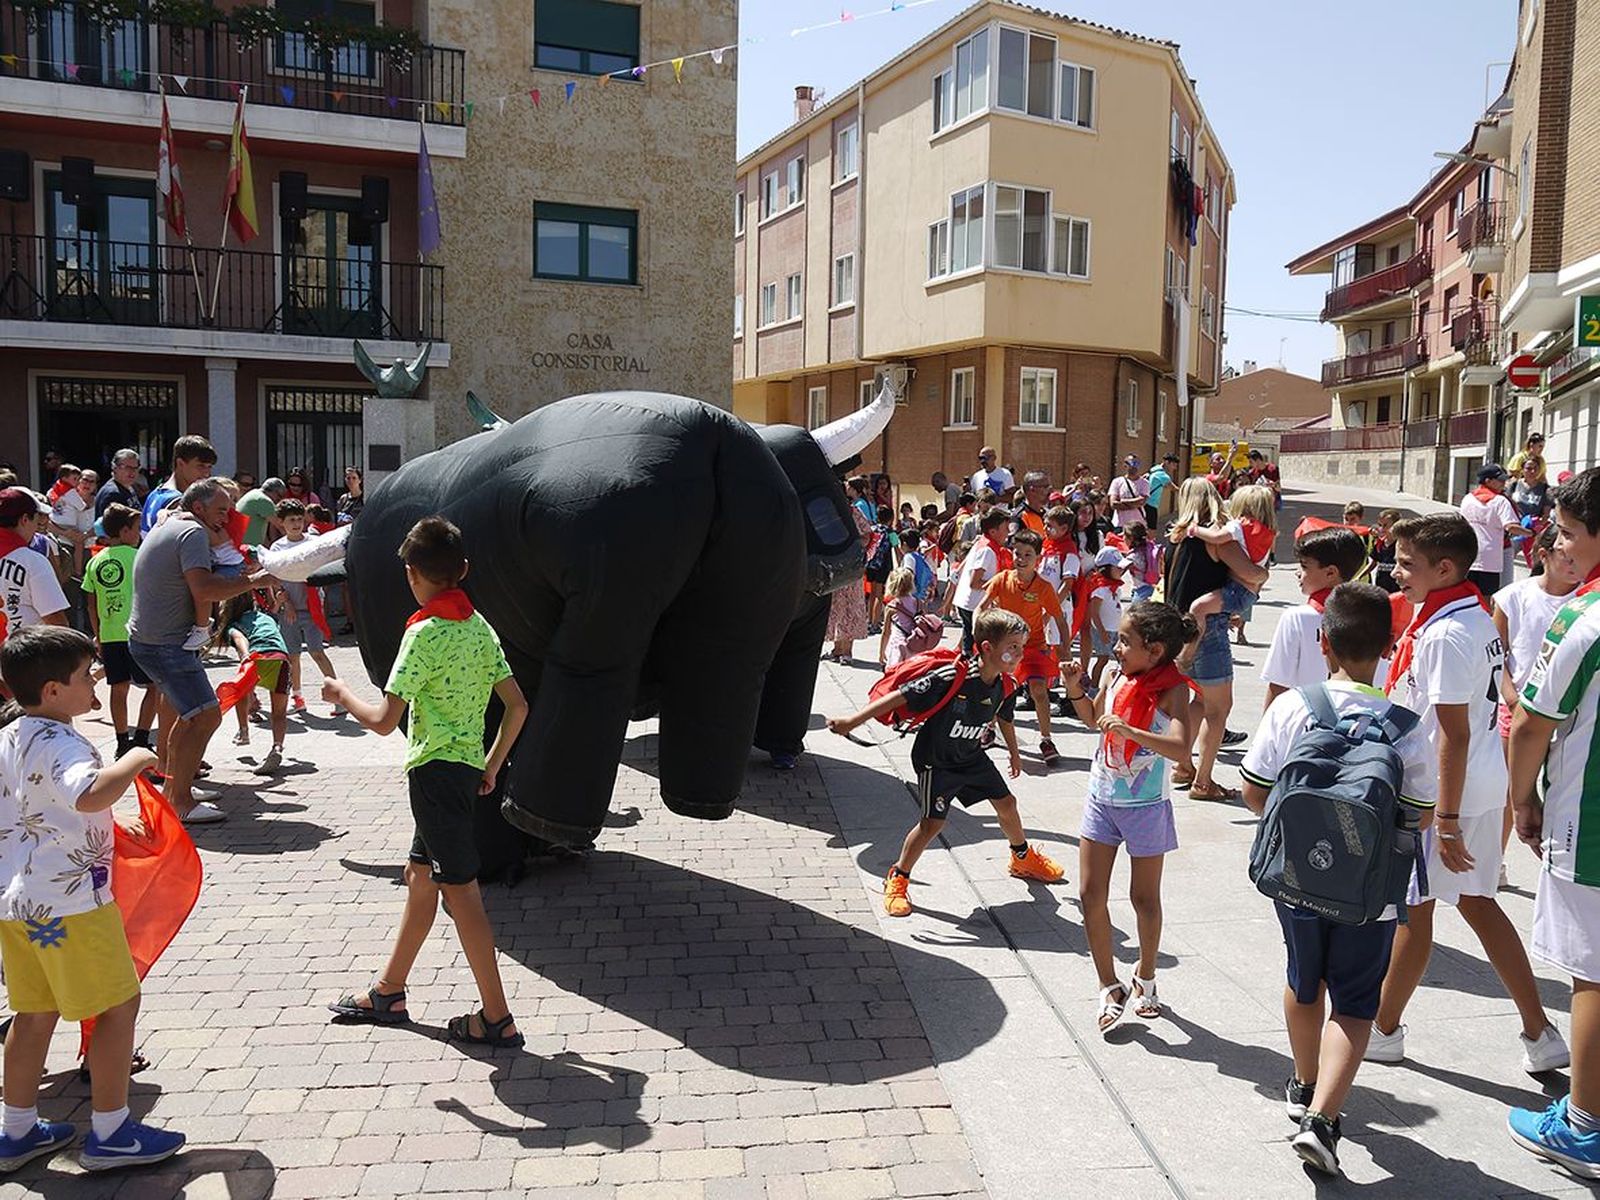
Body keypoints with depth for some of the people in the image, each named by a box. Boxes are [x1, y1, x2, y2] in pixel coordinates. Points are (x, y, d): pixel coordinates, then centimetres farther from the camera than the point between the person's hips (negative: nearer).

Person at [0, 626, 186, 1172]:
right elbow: (89, 796, -42)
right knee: (118, 1005, 3)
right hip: (70, 902, -9)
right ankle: (110, 1134, 11)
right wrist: (134, 761, -26)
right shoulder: (59, 744, -21)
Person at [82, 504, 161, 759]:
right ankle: (141, 739, -5)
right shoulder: (137, 557, -6)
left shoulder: (95, 562, 10)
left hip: (108, 634, 6)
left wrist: (97, 635, 21)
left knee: (119, 687, 12)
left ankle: (122, 742, 18)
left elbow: (92, 604, 12)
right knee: (154, 686, 1)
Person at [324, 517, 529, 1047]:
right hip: (466, 768, 9)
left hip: (436, 770, -9)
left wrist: (343, 694, 0)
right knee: (420, 874, 20)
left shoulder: (425, 632, -16)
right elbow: (517, 706, 6)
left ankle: (497, 1018, 3)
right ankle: (388, 993, 33)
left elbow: (384, 720, -18)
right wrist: (492, 765, 15)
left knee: (460, 891, -3)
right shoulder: (480, 626, 6)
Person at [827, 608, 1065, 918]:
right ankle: (897, 880, 9)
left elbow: (1004, 718, 13)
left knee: (1006, 803, 15)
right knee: (933, 822, -11)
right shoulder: (951, 678, -33)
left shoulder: (1005, 687, -11)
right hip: (936, 761, -7)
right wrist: (853, 722, -32)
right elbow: (901, 697, -31)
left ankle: (1023, 858, 43)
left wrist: (1014, 753, 28)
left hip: (972, 757, 7)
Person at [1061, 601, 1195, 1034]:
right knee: (1091, 895, 4)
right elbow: (1094, 718, 16)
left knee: (1144, 897, 12)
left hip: (1146, 806, -5)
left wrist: (1128, 730, -47)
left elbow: (1180, 749, -36)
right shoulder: (1117, 675, -3)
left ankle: (1145, 979, 35)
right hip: (1102, 799, 5)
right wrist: (1075, 689, 0)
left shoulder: (1172, 690, -20)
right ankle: (1110, 988, 18)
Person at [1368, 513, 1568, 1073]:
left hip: (1439, 791, -9)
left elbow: (1454, 736, -24)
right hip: (1485, 783, 9)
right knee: (1476, 901, 18)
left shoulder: (1444, 635, -23)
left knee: (1413, 909, 6)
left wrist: (1447, 822, -21)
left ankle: (1384, 1028, 23)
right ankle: (1539, 1033, 24)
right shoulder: (1480, 616, 7)